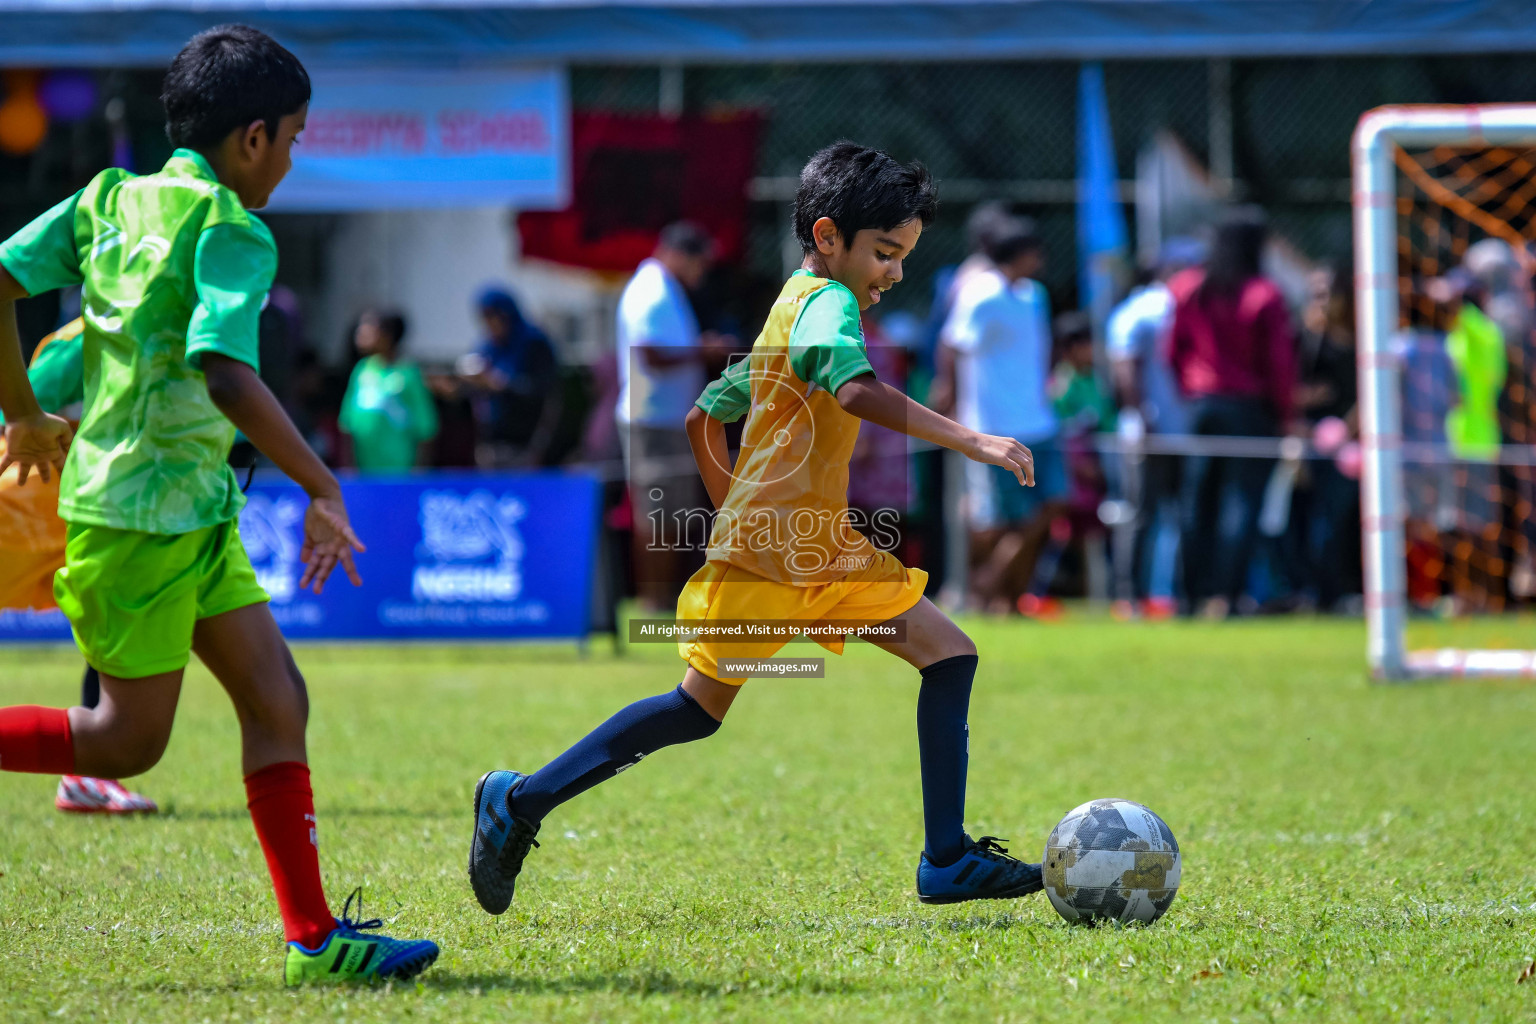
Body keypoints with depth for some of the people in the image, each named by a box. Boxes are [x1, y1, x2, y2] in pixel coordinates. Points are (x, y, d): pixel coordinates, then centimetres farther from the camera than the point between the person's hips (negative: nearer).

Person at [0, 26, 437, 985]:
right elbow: (225, 375, -29)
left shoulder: (111, 198, 7)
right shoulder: (232, 232, -16)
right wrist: (324, 489, -24)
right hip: (145, 511, -9)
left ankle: (315, 936, 4)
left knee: (276, 698, 5)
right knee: (130, 738, 1)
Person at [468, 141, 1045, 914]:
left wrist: (735, 513, 24)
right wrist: (969, 441, -34)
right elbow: (857, 392, -31)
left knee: (951, 656, 3)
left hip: (826, 550, 10)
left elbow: (704, 417, 24)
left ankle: (947, 859, 0)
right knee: (699, 709, -4)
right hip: (766, 551, -10)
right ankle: (520, 801, 8)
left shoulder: (791, 308, 19)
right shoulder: (828, 301, -10)